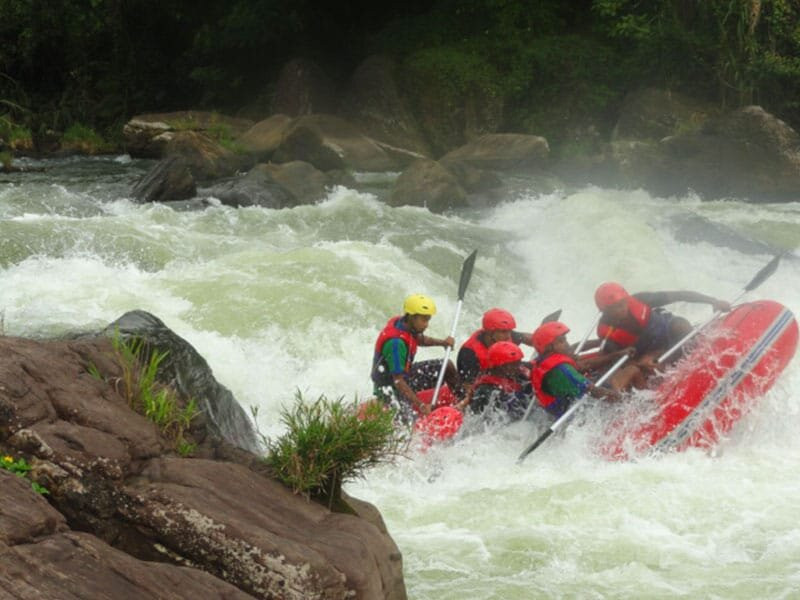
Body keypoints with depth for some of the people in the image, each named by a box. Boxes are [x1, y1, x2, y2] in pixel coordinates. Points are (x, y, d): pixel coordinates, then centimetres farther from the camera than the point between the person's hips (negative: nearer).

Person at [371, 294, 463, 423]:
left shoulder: (401, 322, -6)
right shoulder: (396, 342, -33)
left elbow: (419, 340, 18)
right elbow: (398, 381, -32)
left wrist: (442, 342, 0)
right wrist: (421, 405, -33)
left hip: (405, 374, 9)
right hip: (390, 387, -9)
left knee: (447, 365, 8)